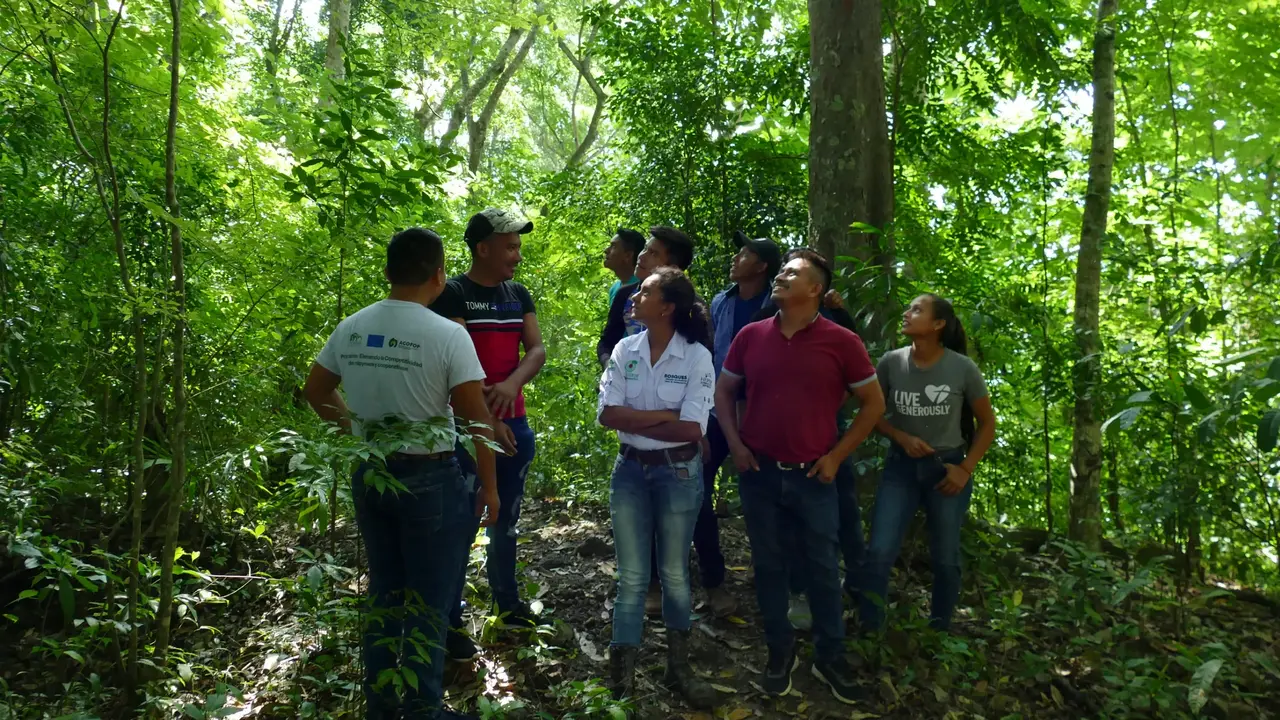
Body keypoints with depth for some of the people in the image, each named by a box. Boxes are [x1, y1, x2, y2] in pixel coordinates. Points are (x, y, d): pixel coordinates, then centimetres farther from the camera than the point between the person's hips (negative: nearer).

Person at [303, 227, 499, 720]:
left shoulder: (350, 329, 0)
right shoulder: (447, 335, -17)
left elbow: (315, 393, 13)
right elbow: (476, 420, -15)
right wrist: (489, 487, -5)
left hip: (368, 475, 6)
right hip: (429, 479, -6)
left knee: (383, 592, 20)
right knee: (429, 602, 8)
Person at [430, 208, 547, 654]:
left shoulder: (519, 295, 9)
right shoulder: (452, 294, -9)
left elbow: (537, 350, 1)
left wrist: (512, 384, -20)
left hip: (515, 424, 6)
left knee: (507, 518, 18)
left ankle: (507, 599, 33)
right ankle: (450, 621, 10)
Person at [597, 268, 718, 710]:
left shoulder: (697, 356, -12)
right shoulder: (624, 351, -1)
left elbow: (691, 430, -19)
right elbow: (607, 415, -9)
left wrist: (634, 420, -12)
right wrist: (666, 415, -16)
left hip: (678, 472, -2)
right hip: (630, 470, 2)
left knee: (675, 574, 12)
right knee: (632, 576, 8)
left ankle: (678, 668, 30)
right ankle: (621, 675, 19)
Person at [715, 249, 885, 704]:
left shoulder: (841, 342, -6)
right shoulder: (751, 336, 1)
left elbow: (874, 403, 1)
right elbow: (723, 392, 11)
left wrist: (837, 455, -4)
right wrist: (735, 445, 0)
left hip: (813, 475, -2)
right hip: (759, 472, 2)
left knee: (823, 567, 6)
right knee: (768, 565, 11)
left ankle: (830, 658, 24)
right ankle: (780, 652, 28)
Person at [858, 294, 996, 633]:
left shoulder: (963, 368, -11)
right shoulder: (891, 362, -8)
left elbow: (987, 423, 1)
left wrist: (966, 469, -7)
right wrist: (901, 437, -12)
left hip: (946, 467, -1)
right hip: (901, 465, 1)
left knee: (945, 559, 9)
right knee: (878, 552, -8)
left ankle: (939, 633, 29)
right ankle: (868, 633, 5)